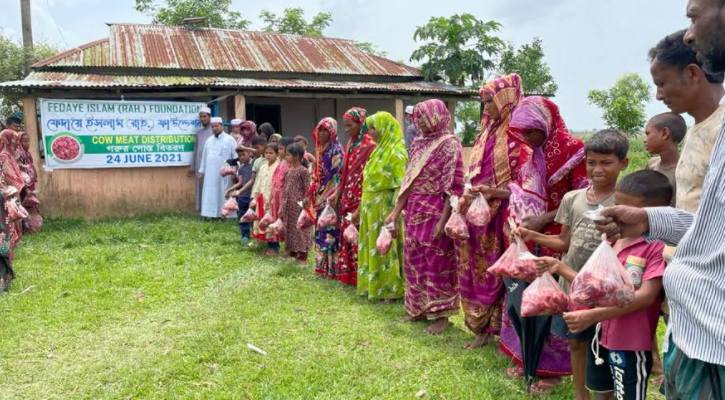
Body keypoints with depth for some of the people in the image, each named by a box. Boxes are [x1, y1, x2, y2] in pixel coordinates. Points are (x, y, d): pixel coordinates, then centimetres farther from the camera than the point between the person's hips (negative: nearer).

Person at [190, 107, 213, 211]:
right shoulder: (199, 131, 17)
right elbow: (196, 149, 20)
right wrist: (192, 166, 18)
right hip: (199, 164, 6)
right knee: (201, 187, 5)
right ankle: (202, 209, 10)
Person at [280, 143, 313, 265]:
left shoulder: (303, 171, -9)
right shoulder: (288, 171, 12)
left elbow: (307, 190, -11)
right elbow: (285, 189, 14)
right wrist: (282, 206, 12)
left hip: (298, 205, -7)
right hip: (288, 205, 8)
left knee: (300, 230, -1)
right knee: (290, 230, 12)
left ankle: (303, 258, 6)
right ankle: (293, 254, 24)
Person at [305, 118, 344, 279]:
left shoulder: (336, 150, -10)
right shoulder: (320, 149, 15)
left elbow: (338, 175, -16)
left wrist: (333, 197, -21)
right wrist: (311, 193, 17)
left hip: (331, 196, -9)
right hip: (321, 195, 9)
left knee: (330, 230, -6)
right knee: (321, 230, 11)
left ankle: (332, 267, -1)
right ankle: (323, 265, 19)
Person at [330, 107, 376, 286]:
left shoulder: (370, 146, -14)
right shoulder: (351, 144, 12)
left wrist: (361, 207, -20)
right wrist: (338, 194, 11)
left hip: (360, 202, -8)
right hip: (348, 201, 8)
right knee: (348, 237, 13)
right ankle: (348, 274, 23)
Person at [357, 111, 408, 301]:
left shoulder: (397, 152, -14)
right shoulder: (379, 150, 13)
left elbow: (400, 187, -19)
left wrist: (393, 216, -23)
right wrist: (363, 207, 17)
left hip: (385, 209, -8)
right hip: (371, 208, 9)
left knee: (386, 249, 0)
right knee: (373, 248, 14)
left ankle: (390, 290, 11)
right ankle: (374, 286, 25)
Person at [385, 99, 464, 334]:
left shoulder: (450, 145, -9)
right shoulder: (418, 144, 12)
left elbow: (453, 188, -14)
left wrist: (443, 221, -19)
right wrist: (396, 211, 11)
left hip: (436, 212, -7)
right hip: (414, 211, 7)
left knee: (438, 262, 0)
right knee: (414, 260, 12)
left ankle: (441, 314, 13)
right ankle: (421, 308, 26)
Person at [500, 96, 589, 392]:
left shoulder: (573, 149, -13)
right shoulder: (530, 152, 9)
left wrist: (545, 220, -18)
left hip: (557, 239, -7)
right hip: (529, 237, 7)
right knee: (524, 295, 12)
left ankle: (553, 366, 17)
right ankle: (527, 355, 28)